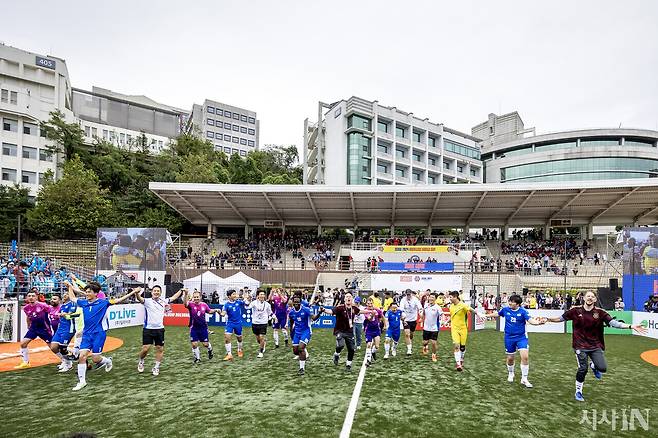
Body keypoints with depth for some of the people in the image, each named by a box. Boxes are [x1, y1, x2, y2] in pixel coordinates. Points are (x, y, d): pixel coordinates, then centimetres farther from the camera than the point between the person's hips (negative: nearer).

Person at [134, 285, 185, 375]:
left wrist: (181, 291, 25)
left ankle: (156, 367, 21)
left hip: (160, 329, 4)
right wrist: (137, 293, -47)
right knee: (145, 348, -6)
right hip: (148, 329, -3)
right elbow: (140, 299, -26)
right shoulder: (147, 301, -6)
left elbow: (173, 297, 22)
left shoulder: (163, 301, 7)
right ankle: (141, 362, 25)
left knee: (160, 349, 5)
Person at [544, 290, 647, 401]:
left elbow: (613, 322, -10)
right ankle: (578, 391, 19)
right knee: (583, 369, -5)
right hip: (580, 346, -2)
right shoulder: (575, 310, -5)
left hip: (596, 345, 2)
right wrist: (549, 319, -4)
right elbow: (561, 318, 4)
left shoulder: (600, 312, -5)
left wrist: (631, 326, -20)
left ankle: (593, 366, 31)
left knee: (603, 368, -10)